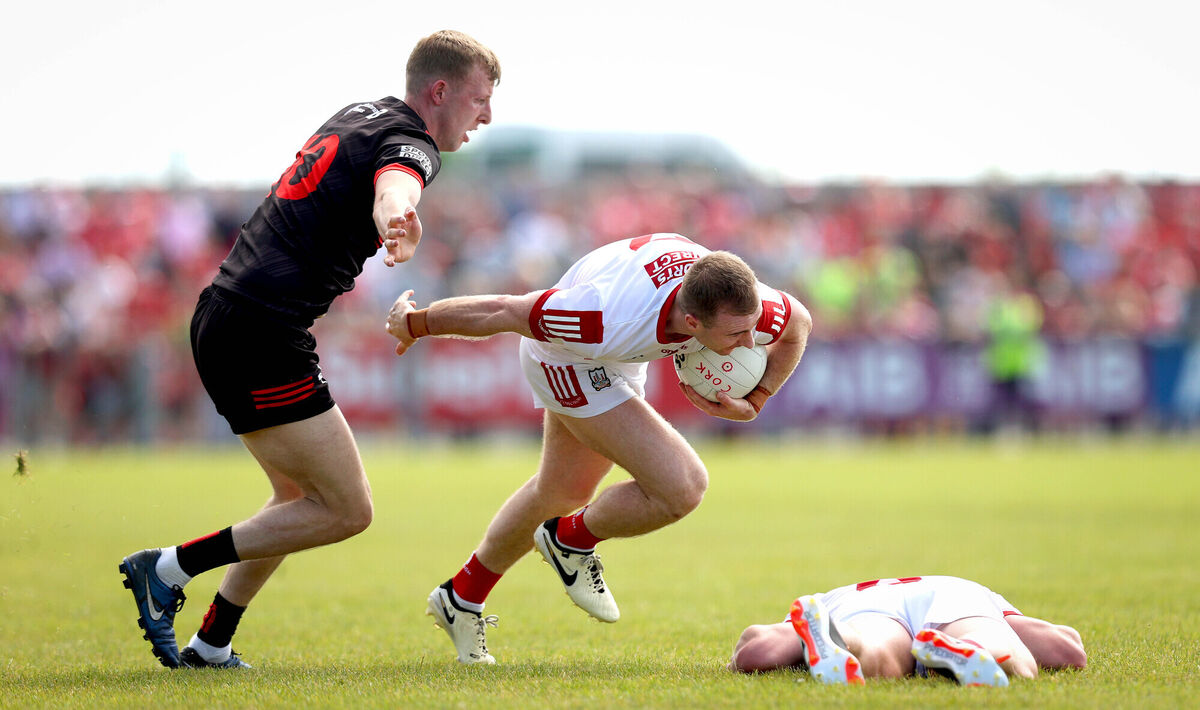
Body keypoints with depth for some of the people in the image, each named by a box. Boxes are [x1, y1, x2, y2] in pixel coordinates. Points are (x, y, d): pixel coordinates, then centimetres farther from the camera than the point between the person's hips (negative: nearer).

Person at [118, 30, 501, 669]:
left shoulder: (358, 114, 18)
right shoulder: (408, 142, -10)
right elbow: (392, 188, -35)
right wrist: (398, 219, -56)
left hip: (222, 323, 10)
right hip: (264, 334, -10)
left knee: (301, 498, 20)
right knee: (347, 510, -6)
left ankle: (209, 646, 19)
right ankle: (170, 568, -5)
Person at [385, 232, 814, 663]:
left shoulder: (744, 308, -33)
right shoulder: (614, 319, -46)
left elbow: (798, 324, -5)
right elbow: (501, 312, -30)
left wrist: (753, 403, -17)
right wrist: (416, 324, -14)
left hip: (620, 360, 7)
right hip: (564, 355, -7)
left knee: (563, 491, 27)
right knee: (682, 489, -19)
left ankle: (462, 597, 48)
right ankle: (572, 541, 10)